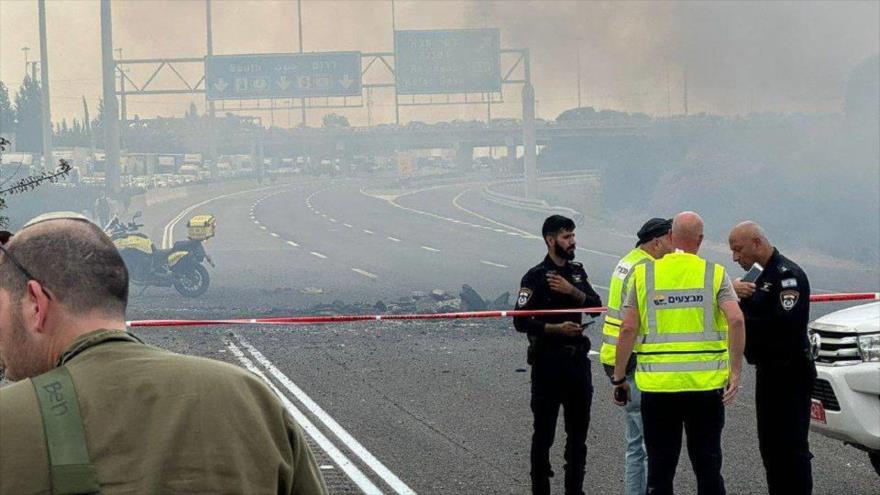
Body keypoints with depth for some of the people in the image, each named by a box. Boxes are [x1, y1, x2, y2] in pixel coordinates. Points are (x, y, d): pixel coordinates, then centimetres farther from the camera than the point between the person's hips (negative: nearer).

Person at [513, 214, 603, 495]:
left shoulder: (577, 272, 12)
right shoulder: (536, 277, -8)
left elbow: (596, 306, 1)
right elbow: (521, 322, -13)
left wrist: (572, 291, -14)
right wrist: (556, 328, -20)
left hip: (578, 360, 6)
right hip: (548, 363, -6)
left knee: (578, 430, 11)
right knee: (544, 432, 0)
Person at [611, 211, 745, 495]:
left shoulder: (644, 274, 1)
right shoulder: (714, 274, 0)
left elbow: (628, 328, -3)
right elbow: (735, 320, -13)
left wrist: (618, 378, 3)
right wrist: (735, 372, -8)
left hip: (657, 384, 0)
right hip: (706, 384, 0)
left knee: (660, 465, 8)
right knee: (707, 463, 10)